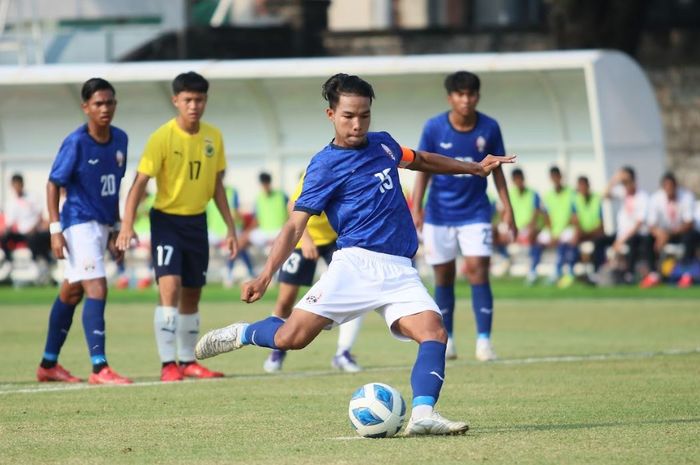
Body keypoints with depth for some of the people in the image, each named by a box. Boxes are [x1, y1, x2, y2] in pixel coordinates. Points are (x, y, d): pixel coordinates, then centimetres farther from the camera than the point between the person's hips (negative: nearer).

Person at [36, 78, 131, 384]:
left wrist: (116, 229, 17)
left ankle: (49, 364, 26)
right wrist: (55, 230, -15)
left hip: (102, 225, 7)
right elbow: (53, 184, -10)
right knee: (97, 289, -17)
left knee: (71, 292, 16)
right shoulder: (76, 143, -14)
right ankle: (99, 369, -19)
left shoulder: (120, 140, 5)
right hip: (79, 224, -7)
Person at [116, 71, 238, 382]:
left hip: (197, 221, 5)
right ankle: (168, 365, -18)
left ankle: (188, 362, 25)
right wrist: (127, 225, -27)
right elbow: (140, 183, -16)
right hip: (166, 219, -5)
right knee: (170, 287, -18)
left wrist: (230, 228, 11)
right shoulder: (162, 138, -14)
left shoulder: (213, 137, 2)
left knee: (192, 295, 12)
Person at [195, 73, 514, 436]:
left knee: (434, 332, -21)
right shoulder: (325, 165, -1)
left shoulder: (383, 144, 17)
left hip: (400, 270, 5)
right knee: (291, 338, -15)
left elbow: (419, 160, 39)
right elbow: (295, 225, -4)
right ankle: (244, 333, 17)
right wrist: (266, 276, -17)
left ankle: (423, 414, -32)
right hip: (356, 263, -5)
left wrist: (473, 167, 45)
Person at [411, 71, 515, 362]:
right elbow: (424, 169, -2)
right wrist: (416, 208, -10)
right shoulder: (434, 128, -7)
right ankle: (446, 339, 20)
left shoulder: (489, 128, -4)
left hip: (475, 212, 0)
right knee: (444, 277, 7)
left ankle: (484, 340, -13)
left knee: (478, 270, -13)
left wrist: (506, 207, 1)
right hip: (439, 214, 0)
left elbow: (496, 169, 5)